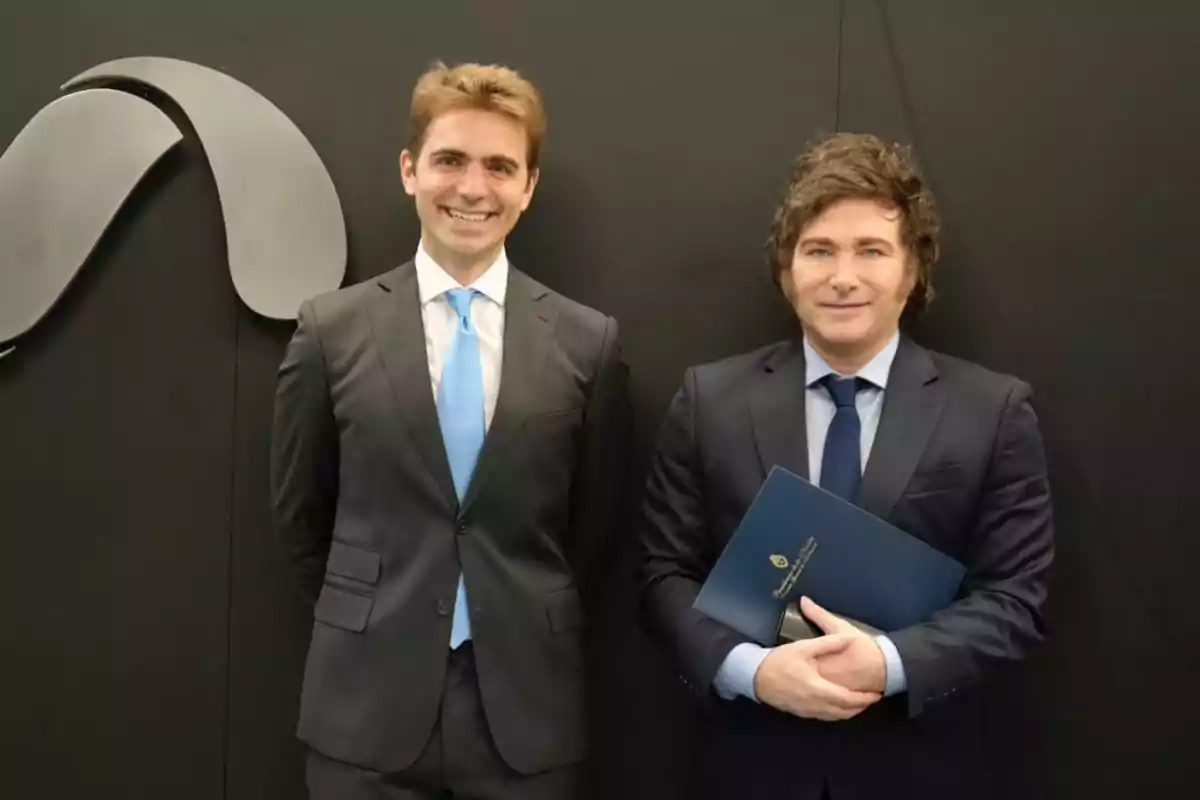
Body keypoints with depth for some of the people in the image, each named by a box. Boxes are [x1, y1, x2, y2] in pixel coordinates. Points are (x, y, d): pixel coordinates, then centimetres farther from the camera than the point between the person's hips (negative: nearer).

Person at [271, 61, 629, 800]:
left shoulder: (588, 342, -2)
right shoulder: (331, 329, -2)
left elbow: (595, 523, 6)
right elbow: (301, 515, 8)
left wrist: (530, 632, 10)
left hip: (527, 708, 0)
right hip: (369, 703, 0)